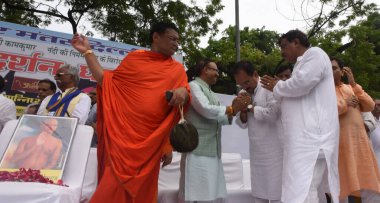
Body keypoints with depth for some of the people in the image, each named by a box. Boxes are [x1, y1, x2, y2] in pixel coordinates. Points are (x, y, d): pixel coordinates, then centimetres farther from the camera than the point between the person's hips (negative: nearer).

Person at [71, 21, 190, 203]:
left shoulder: (177, 69, 10)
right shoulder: (134, 58, 10)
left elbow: (184, 97, 4)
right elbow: (107, 81, 8)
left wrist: (183, 92, -20)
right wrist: (87, 51, 7)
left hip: (150, 140, 1)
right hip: (123, 134, 0)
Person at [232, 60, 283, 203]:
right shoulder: (244, 94, 12)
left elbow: (272, 114, -22)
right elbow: (242, 124, 13)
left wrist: (250, 107, -9)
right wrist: (243, 111, -8)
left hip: (274, 150, -6)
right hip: (256, 152, 6)